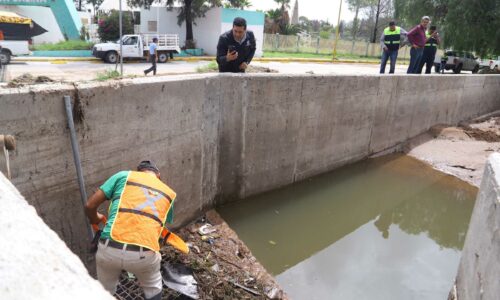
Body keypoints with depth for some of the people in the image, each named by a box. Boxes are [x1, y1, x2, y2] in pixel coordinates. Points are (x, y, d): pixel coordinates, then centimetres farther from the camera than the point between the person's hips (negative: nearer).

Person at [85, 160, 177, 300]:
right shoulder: (169, 193, 20)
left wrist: (95, 219, 32)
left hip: (109, 249, 0)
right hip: (143, 253, 0)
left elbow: (90, 206, 11)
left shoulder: (124, 176, 13)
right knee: (153, 287, 32)